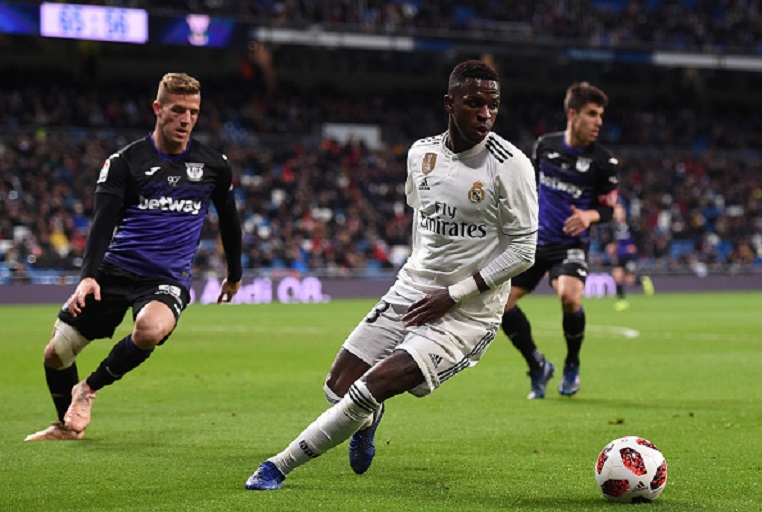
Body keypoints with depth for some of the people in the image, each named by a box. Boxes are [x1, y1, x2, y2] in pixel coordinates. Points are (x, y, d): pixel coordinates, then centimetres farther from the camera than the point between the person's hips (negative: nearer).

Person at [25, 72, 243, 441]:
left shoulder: (214, 166, 5)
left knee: (150, 329, -35)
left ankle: (90, 389, -8)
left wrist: (235, 275, 28)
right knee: (56, 353, 2)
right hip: (115, 270, 1)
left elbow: (228, 219, 21)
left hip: (168, 278, -1)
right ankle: (68, 426, 31)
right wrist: (89, 275, -22)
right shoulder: (125, 161, -1)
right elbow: (103, 222, -8)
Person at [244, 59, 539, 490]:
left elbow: (523, 250, -13)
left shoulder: (510, 165, -14)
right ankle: (367, 419, 41)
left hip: (467, 313, -6)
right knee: (339, 388, 3)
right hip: (411, 292, 6)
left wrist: (452, 295, -14)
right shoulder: (422, 153, 4)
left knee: (373, 387, -19)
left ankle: (280, 466, -4)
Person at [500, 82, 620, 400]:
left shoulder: (604, 161, -8)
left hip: (570, 245, -4)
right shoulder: (545, 144, 1)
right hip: (534, 241, 4)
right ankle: (537, 367, 17)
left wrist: (589, 215, -21)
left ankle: (572, 365, -3)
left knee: (569, 296, -31)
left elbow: (608, 209, -1)